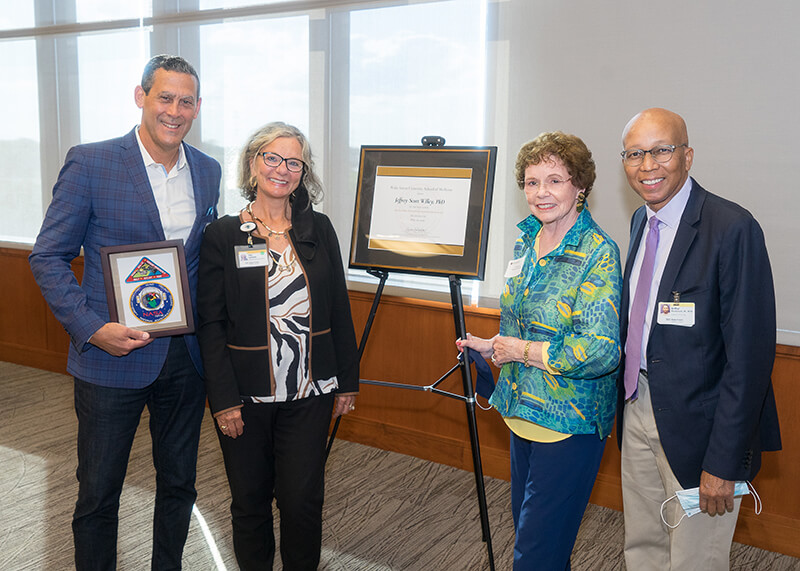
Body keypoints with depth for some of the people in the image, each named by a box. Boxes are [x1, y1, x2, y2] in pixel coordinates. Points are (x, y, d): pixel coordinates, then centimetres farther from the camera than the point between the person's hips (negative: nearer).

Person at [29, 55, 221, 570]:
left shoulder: (208, 171, 5)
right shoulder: (90, 163, -9)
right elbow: (48, 256, -7)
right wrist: (92, 328, -18)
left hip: (186, 356, 4)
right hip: (113, 354, -4)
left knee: (179, 484, 18)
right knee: (99, 493, 10)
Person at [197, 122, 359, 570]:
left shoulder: (319, 229, 4)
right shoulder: (222, 235, -3)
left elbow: (339, 310, 8)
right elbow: (211, 324, -5)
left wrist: (347, 381, 7)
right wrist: (224, 399, -9)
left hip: (309, 392, 2)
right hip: (247, 397, -1)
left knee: (303, 499, 4)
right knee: (250, 499, 12)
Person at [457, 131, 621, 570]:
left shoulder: (598, 253, -17)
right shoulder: (526, 242, 7)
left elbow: (600, 351, -26)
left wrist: (520, 350, -19)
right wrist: (491, 346, 5)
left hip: (570, 422, -8)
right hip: (523, 411, 8)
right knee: (526, 528, 20)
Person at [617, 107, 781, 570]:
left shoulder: (734, 228, -19)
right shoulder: (642, 220, 7)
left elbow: (750, 354, -20)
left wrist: (724, 462, -20)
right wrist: (627, 400, 14)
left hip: (697, 426, -7)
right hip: (639, 409, 7)